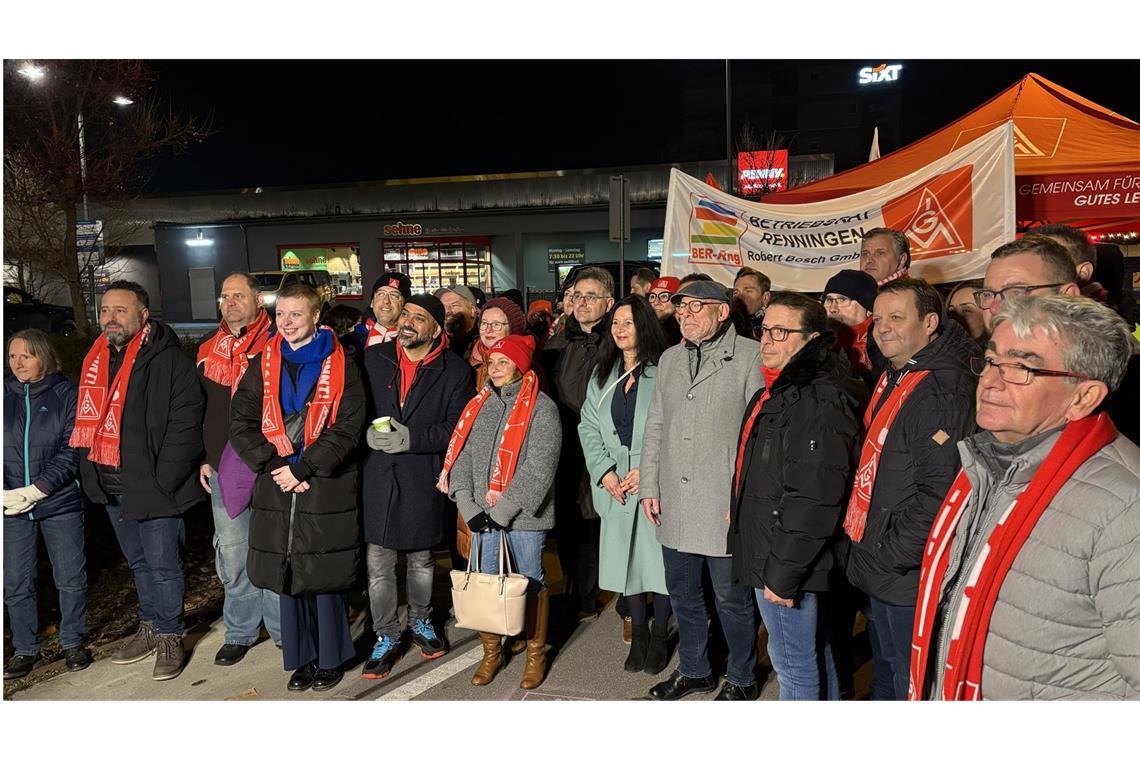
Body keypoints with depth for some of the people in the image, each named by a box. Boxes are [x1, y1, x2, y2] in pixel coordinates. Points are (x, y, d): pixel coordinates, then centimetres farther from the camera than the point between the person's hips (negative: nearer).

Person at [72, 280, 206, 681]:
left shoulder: (168, 360, -14)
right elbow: (87, 422, 19)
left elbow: (185, 424, -18)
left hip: (152, 485, -7)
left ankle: (169, 636, 18)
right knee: (138, 562, 20)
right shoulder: (95, 361, 10)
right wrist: (91, 474, 11)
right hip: (111, 486, 8)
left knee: (162, 564, 3)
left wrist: (163, 480, -20)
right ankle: (150, 627, 34)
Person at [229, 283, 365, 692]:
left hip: (327, 490, -3)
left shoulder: (339, 366, -1)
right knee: (288, 577, 10)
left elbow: (347, 428, -8)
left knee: (326, 576, 3)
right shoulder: (263, 365, 9)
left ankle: (331, 657, 21)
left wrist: (301, 468, -14)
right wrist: (275, 465, -9)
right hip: (277, 490, 3)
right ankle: (302, 657, 25)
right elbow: (241, 423, 4)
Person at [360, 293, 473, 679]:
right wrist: (368, 432, -12)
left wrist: (410, 439, -19)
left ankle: (420, 622, 39)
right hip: (377, 476, 1)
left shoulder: (455, 370, -4)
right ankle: (387, 636, 22)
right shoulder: (374, 358, 3)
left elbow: (456, 428, -9)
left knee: (421, 559, 17)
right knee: (378, 563, 4)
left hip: (424, 479, -1)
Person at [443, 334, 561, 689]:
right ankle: (491, 652, 30)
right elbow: (461, 456, 5)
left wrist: (502, 511, -17)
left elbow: (538, 469, -15)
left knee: (531, 582, 8)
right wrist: (469, 508, -6)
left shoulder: (541, 407, -9)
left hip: (523, 514, -4)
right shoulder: (480, 404, 8)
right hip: (483, 514, 5)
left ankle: (536, 654, 26)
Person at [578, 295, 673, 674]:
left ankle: (660, 636, 20)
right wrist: (605, 471, -4)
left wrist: (647, 469, -15)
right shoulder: (602, 374, 12)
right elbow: (589, 427, 9)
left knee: (660, 556, 2)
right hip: (615, 484, 4)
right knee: (626, 556, 9)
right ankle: (638, 634, 25)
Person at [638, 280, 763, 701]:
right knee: (682, 592, 18)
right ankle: (694, 670, 38)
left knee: (732, 598, 8)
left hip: (726, 505, -6)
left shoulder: (751, 357, -7)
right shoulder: (670, 358, 12)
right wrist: (650, 487, 9)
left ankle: (741, 679, 30)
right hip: (675, 503, 6)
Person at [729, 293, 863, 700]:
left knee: (794, 665, 4)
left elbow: (814, 500, -25)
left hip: (788, 564, -10)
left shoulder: (823, 400, -21)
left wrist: (782, 573, -22)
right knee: (815, 655, 23)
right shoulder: (773, 393, 12)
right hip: (768, 556, 10)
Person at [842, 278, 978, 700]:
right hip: (879, 571, 9)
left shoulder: (943, 390, -21)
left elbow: (939, 494, -27)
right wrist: (863, 545, 14)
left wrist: (887, 557, -20)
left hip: (908, 580, -9)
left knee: (908, 685, 6)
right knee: (884, 676, 25)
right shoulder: (893, 380, 11)